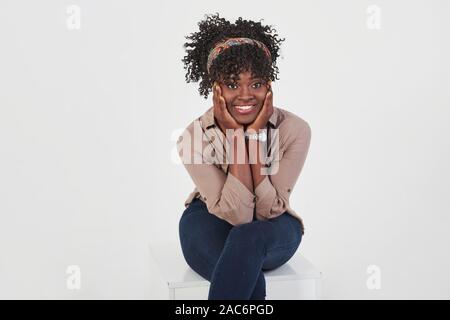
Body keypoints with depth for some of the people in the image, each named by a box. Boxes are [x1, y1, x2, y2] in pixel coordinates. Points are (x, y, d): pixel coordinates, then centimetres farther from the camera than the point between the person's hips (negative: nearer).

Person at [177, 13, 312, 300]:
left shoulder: (295, 130, -20)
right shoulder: (194, 138, -21)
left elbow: (267, 211, -21)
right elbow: (236, 214, -25)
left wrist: (254, 135, -29)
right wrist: (235, 136, -31)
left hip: (273, 228, 1)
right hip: (212, 223, 0)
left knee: (246, 237, -37)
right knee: (252, 283, -34)